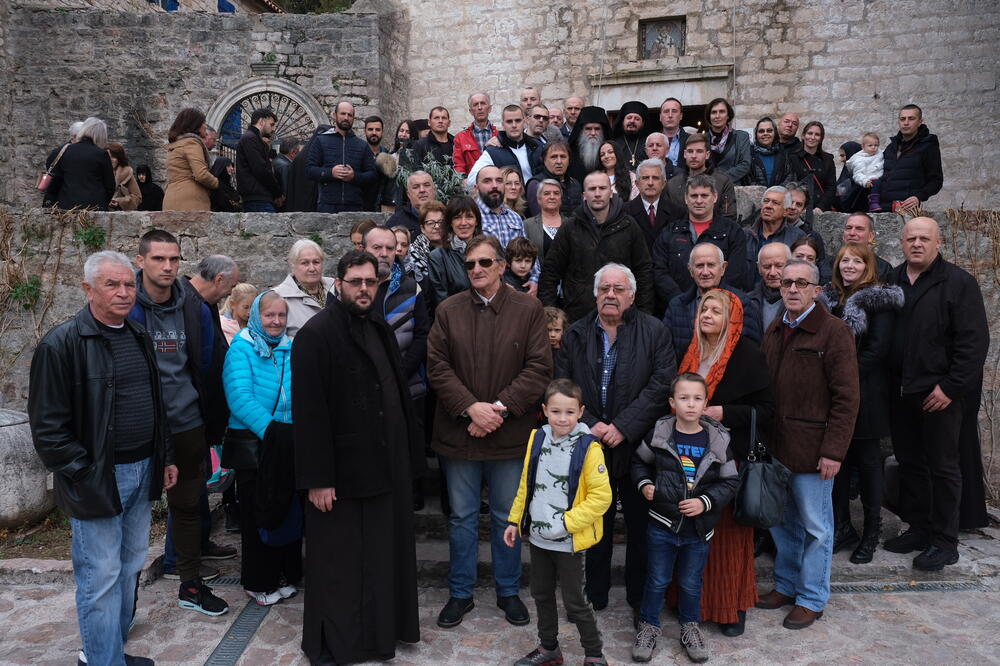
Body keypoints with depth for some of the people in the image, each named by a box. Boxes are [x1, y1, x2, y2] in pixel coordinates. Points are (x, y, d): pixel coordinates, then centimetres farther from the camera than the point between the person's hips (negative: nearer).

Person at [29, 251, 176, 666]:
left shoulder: (140, 338, 10)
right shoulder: (61, 345, -12)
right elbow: (48, 425, -13)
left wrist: (165, 457, 15)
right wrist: (84, 474, -15)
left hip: (143, 471, 7)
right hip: (96, 478, -7)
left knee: (130, 567, 16)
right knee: (101, 577, 1)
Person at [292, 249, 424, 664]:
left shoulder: (380, 331, 12)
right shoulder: (317, 333, -11)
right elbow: (308, 411, -16)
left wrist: (409, 457, 11)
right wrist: (317, 478, -18)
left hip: (387, 469, 7)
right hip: (342, 471, -6)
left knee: (383, 557, 16)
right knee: (339, 565, 8)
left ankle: (383, 632, 35)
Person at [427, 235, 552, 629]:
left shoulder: (529, 309, -2)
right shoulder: (448, 311, 2)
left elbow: (539, 367, -8)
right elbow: (437, 367, -3)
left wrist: (500, 407, -16)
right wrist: (470, 408, -15)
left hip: (509, 433, -1)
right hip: (459, 431, 1)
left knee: (507, 518, 13)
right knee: (461, 518, 13)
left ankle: (508, 592, 32)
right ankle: (460, 593, 30)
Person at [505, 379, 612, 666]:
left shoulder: (588, 448, -18)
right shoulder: (537, 439, -2)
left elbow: (601, 496, -19)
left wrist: (565, 523, -20)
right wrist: (515, 520, 10)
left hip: (569, 542, -5)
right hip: (538, 537, 6)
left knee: (574, 602, 7)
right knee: (541, 595, 20)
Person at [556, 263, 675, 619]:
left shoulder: (655, 332, -2)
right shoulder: (575, 335, 4)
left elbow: (661, 385, -11)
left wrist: (622, 426, -17)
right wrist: (590, 425, -14)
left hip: (638, 445, -2)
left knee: (640, 526, 10)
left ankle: (640, 598, 27)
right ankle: (595, 596, 30)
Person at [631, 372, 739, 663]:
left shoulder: (717, 441, -8)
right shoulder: (659, 435, -9)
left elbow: (730, 482, -2)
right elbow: (639, 461, 9)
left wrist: (706, 501, -15)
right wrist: (644, 484, -8)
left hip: (698, 529, 1)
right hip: (662, 525, 0)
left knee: (691, 583, 17)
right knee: (656, 581, 13)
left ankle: (690, 627, 40)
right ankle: (648, 627, 33)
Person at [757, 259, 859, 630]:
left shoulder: (834, 332, -10)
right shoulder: (774, 331, 11)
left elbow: (846, 398, -13)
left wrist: (834, 450, -16)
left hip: (811, 447, -6)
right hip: (776, 445, 6)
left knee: (815, 526, 7)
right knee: (781, 520, 16)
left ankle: (811, 599, 22)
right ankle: (786, 585, 33)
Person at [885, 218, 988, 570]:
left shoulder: (959, 283, -6)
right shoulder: (891, 282, 10)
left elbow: (974, 340, -11)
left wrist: (951, 386, -16)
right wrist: (891, 383, 6)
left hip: (940, 394, -5)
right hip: (900, 392, 5)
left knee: (943, 466, 3)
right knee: (909, 462, 14)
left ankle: (944, 542, 14)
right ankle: (917, 528, 27)